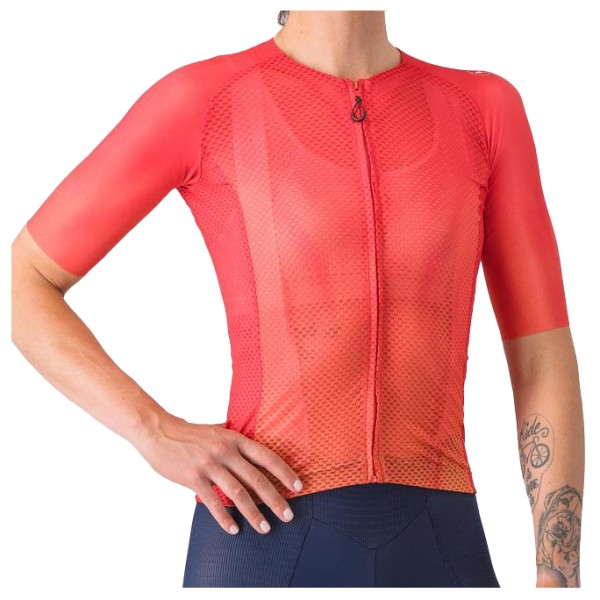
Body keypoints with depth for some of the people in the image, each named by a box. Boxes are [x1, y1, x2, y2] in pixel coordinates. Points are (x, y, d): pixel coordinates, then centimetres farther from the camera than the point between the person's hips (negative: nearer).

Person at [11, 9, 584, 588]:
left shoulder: (485, 108, 7)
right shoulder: (200, 100, -1)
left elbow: (544, 359, 6)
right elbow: (20, 284, 3)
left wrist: (558, 581, 1)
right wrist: (156, 434, -10)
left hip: (442, 548, 3)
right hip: (264, 541, -2)